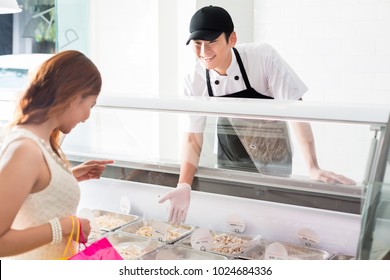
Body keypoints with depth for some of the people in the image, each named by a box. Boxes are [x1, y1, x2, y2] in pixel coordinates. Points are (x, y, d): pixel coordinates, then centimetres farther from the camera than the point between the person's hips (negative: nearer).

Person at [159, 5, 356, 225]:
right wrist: (184, 186, -26)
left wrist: (313, 168, -29)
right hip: (229, 164, 3)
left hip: (272, 161, -2)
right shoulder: (194, 82, -17)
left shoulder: (263, 57, -26)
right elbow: (193, 137, -12)